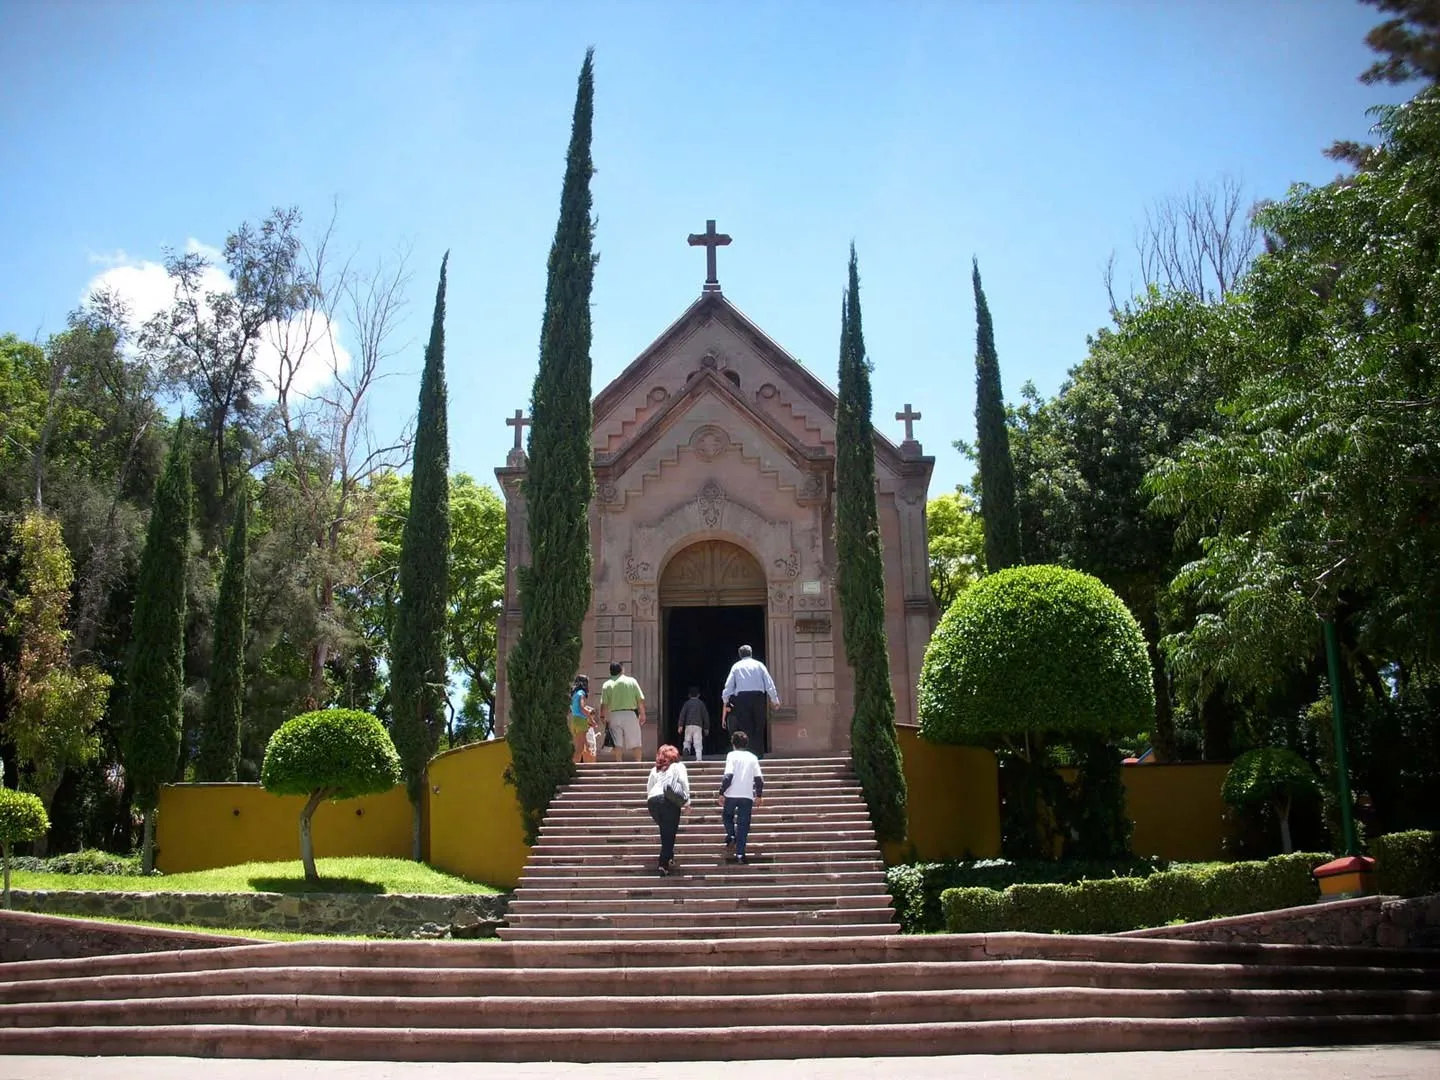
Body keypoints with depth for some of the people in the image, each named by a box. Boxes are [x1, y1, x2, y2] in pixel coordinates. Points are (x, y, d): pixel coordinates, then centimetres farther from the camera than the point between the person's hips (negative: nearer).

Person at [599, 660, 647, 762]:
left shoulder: (607, 684, 1)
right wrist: (642, 714, 8)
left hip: (614, 715, 1)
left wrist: (602, 717, 9)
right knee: (635, 743, 6)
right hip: (631, 714, 0)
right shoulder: (632, 681, 2)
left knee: (618, 743, 4)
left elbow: (604, 704, -4)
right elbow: (641, 700, -1)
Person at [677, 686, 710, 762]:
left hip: (688, 725, 1)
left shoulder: (687, 703, 9)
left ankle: (686, 748, -20)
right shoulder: (701, 703, 10)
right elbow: (705, 716, 10)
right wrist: (706, 728, 17)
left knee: (687, 741, 12)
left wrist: (681, 726, -4)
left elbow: (682, 714, -1)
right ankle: (699, 758, -14)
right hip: (698, 725, -1)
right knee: (698, 743, -3)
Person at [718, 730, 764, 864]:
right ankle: (740, 854, 1)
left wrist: (721, 793, -7)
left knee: (727, 816, 24)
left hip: (732, 794, -2)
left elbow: (728, 776, -12)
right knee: (743, 825, 6)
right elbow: (759, 778, 3)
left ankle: (731, 836, 1)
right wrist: (758, 795, 13)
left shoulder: (732, 755, -1)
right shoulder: (753, 757, 8)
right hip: (747, 796, 2)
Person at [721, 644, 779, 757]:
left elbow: (729, 685, 7)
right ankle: (759, 754, 2)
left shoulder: (736, 666, 11)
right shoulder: (759, 665, 11)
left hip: (742, 697, 0)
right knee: (759, 728, 5)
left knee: (746, 728, 1)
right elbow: (769, 683, 6)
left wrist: (726, 701, 13)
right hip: (758, 696, 0)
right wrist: (775, 699, 8)